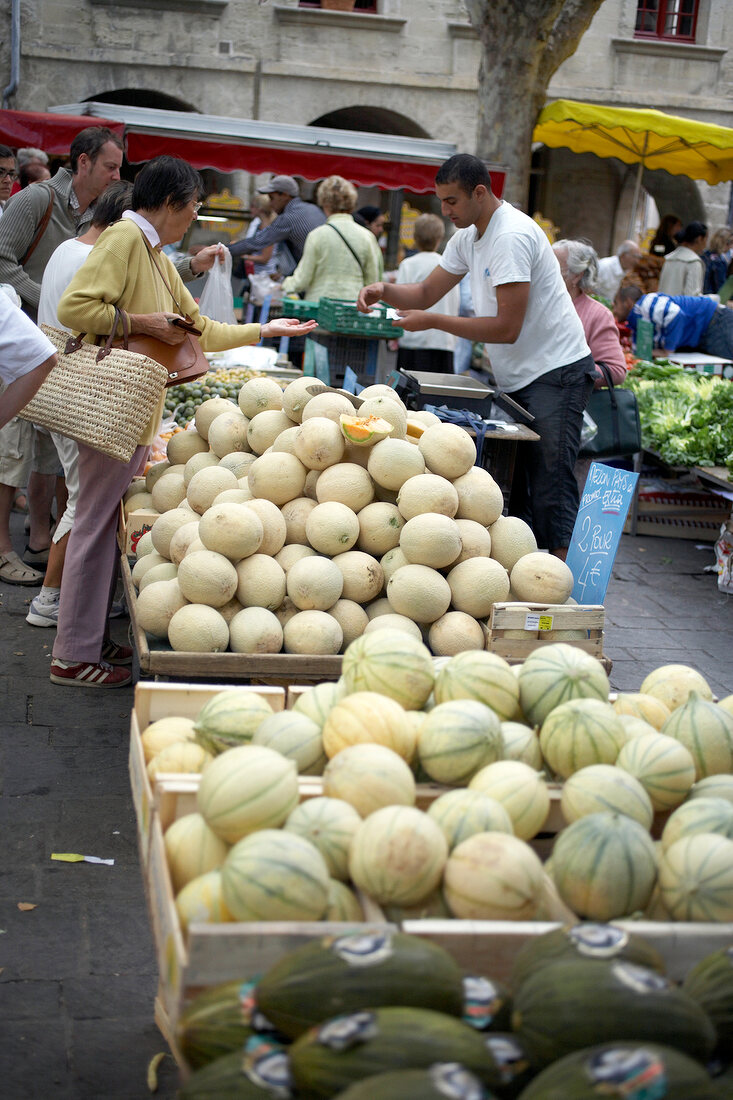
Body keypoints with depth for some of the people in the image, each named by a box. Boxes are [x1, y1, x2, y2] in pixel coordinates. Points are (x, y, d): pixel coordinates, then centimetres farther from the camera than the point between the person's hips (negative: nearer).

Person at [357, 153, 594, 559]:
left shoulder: (512, 237, -20)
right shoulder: (468, 236, 11)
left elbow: (506, 328, -23)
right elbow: (426, 292, 15)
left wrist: (432, 321, -21)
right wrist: (384, 290, -6)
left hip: (555, 373, -10)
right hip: (516, 378, 10)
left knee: (550, 487, -12)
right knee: (512, 485, 10)